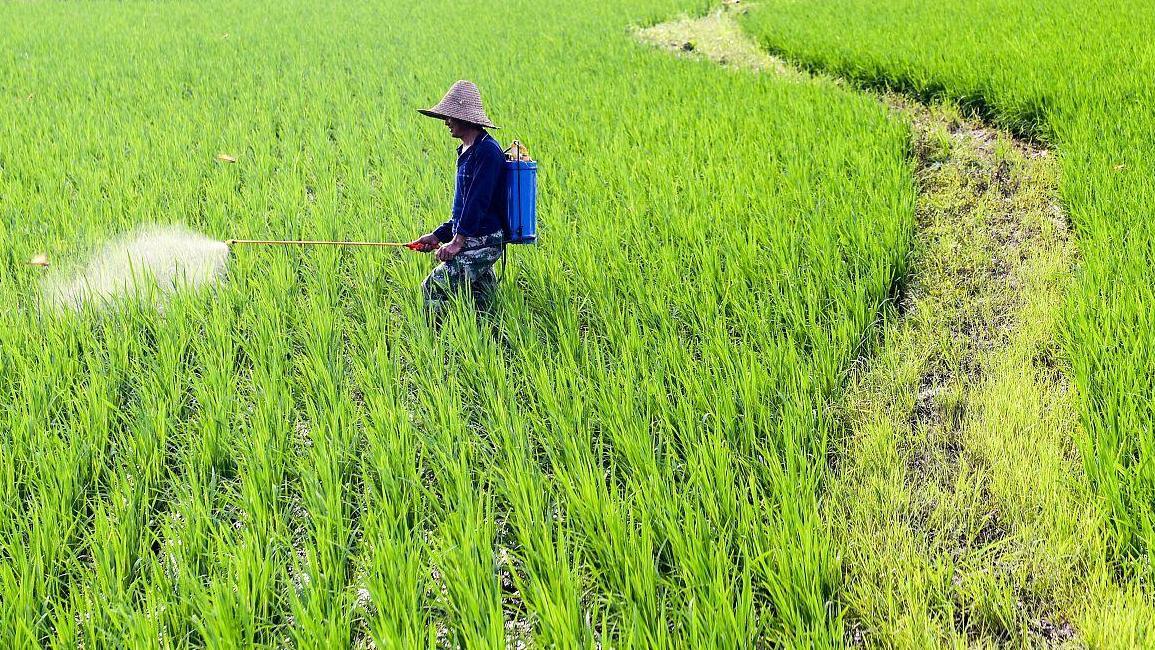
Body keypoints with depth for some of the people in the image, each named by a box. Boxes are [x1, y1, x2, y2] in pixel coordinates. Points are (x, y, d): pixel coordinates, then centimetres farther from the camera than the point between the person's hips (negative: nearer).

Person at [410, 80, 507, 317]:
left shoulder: (487, 150, -15)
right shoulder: (467, 151, 17)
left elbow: (479, 201, -21)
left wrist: (457, 241, -21)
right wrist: (438, 235, 15)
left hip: (482, 242, -10)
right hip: (472, 242, 10)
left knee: (433, 288, -13)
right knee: (481, 303, 11)